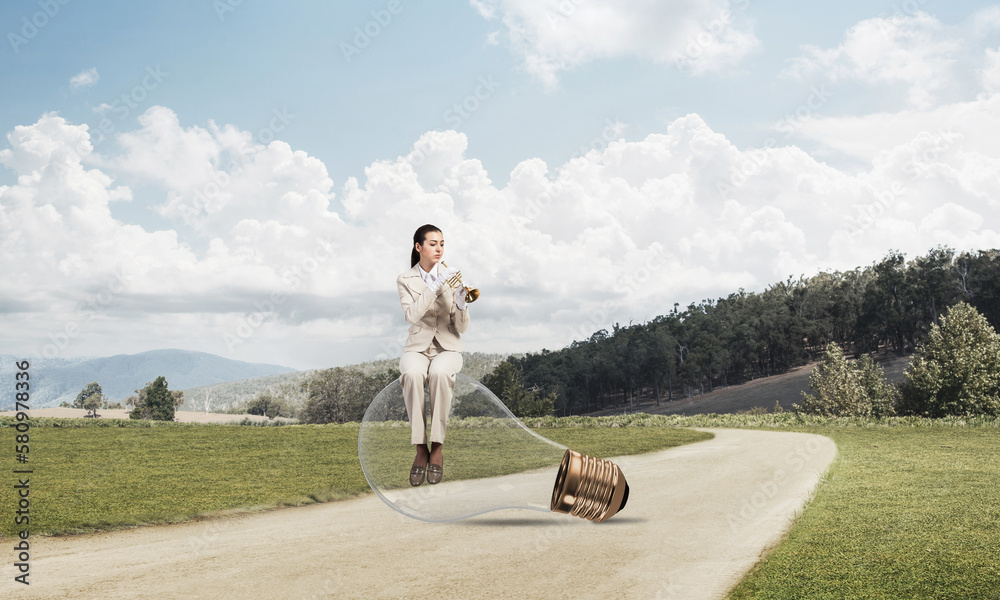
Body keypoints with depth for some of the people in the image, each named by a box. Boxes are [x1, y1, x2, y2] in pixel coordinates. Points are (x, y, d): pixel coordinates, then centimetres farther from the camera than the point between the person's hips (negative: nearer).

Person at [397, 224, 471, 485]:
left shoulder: (451, 276, 5)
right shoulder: (405, 280, 3)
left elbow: (461, 328, 0)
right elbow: (412, 316, -17)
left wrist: (460, 304, -21)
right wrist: (436, 285, -24)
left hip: (447, 347, 0)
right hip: (417, 346, 0)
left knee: (440, 373, -36)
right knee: (412, 374, -37)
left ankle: (437, 447, -27)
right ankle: (420, 449, -27)